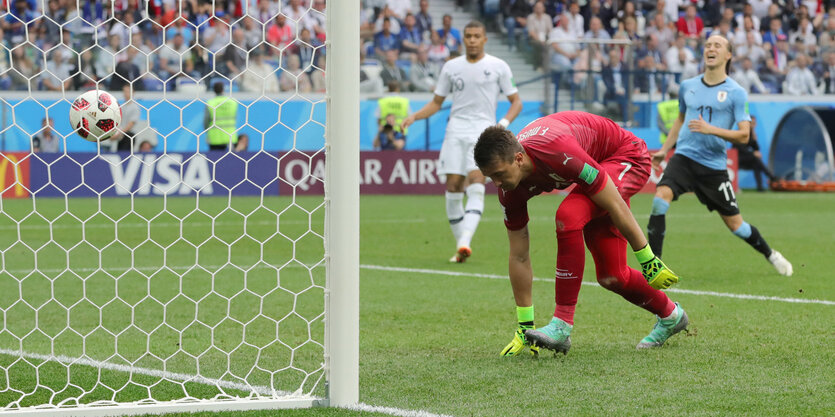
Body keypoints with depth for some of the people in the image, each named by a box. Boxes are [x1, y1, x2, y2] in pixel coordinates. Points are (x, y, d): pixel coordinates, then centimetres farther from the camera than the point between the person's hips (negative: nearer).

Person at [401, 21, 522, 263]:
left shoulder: (498, 67, 5)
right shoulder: (451, 67, 12)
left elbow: (516, 102, 9)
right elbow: (436, 102, 19)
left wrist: (503, 123, -9)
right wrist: (413, 117, 2)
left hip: (483, 131, -3)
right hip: (456, 130, 3)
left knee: (476, 183, -20)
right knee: (453, 185, -6)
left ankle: (465, 241, -31)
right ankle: (460, 246, 4)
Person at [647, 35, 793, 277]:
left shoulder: (736, 93, -5)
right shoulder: (687, 86, 8)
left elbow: (744, 135, -11)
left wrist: (710, 129, -24)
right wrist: (664, 149, 19)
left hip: (714, 166, -2)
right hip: (683, 157, 2)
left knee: (735, 224, 5)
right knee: (661, 198, -25)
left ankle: (771, 255, 34)